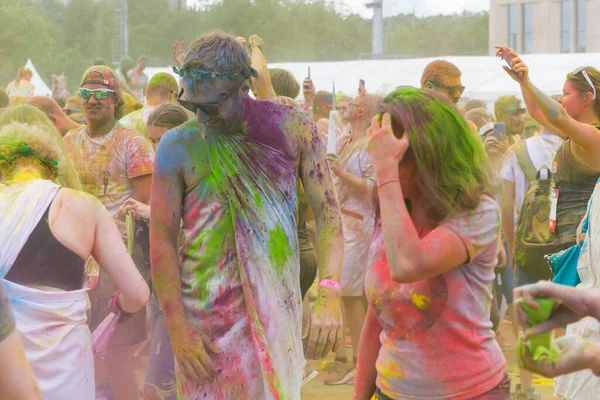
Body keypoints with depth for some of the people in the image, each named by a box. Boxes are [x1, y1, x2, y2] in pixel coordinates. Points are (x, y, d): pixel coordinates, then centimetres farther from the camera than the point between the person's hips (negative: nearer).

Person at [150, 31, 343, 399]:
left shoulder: (294, 129, -2)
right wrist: (178, 332, -11)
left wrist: (330, 295, -18)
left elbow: (327, 212, -5)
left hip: (277, 311, 2)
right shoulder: (177, 147, -7)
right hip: (206, 315, -2)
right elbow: (162, 242, -6)